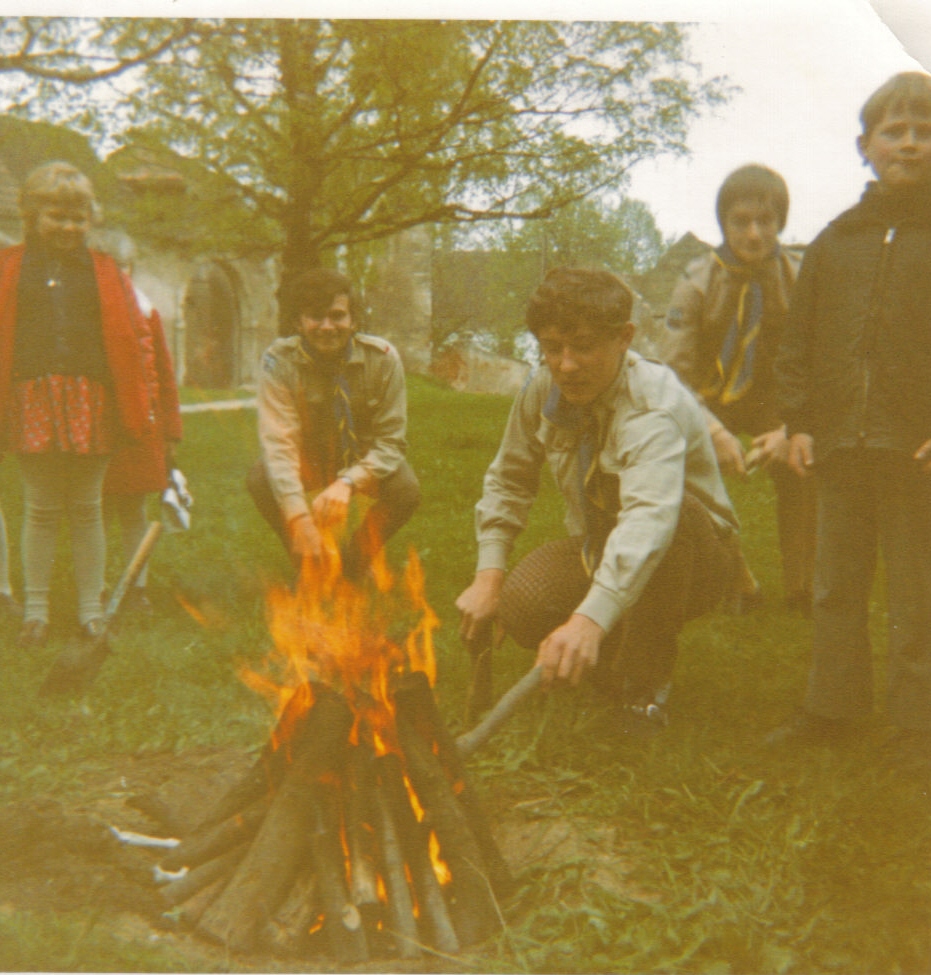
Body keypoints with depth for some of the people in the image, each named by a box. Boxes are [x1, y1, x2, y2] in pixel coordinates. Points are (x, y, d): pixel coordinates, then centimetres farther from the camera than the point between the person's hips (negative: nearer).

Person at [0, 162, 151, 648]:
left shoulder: (104, 271, 11)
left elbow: (126, 337, 6)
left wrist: (135, 404, -3)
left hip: (90, 400, 1)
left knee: (86, 508, 6)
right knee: (40, 509, 4)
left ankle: (91, 608, 15)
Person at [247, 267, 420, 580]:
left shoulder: (382, 357, -20)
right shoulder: (279, 360, -22)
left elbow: (390, 441, -20)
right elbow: (278, 442, -31)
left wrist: (348, 481, -41)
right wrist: (299, 519, -46)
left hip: (365, 461, 0)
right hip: (309, 459, 0)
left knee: (406, 490, -30)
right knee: (260, 480, -29)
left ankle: (355, 563, -1)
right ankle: (310, 564, -5)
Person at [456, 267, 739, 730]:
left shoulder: (653, 403, -31)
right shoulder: (543, 391, -9)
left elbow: (648, 516, -49)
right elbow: (508, 480, 4)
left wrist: (591, 619, -63)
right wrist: (489, 574, -10)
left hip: (690, 557, -4)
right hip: (598, 548, 5)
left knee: (673, 515, -39)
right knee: (520, 605, -25)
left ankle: (646, 678, -16)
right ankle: (616, 657, 8)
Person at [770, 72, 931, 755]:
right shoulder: (835, 241, 13)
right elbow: (799, 344, 14)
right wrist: (799, 422, 5)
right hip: (840, 448, 4)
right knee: (836, 589, 12)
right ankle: (834, 707, 24)